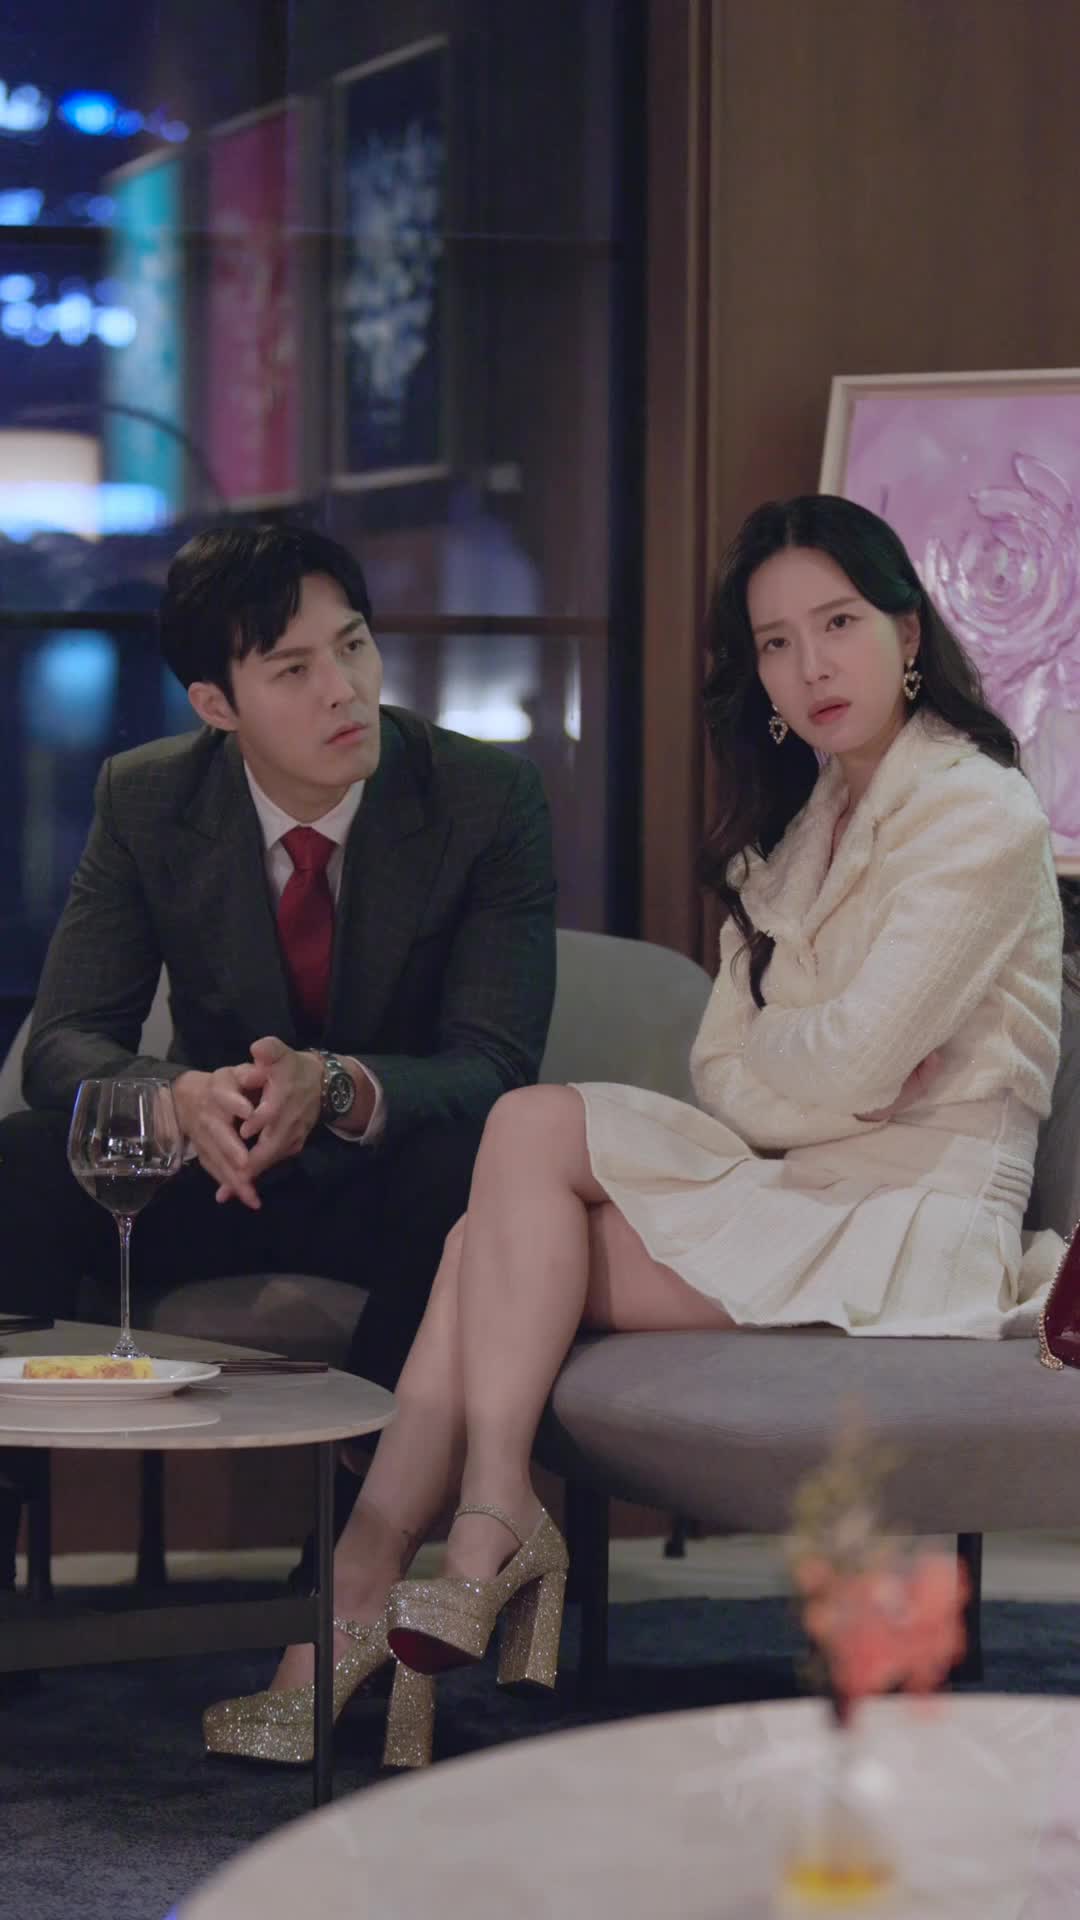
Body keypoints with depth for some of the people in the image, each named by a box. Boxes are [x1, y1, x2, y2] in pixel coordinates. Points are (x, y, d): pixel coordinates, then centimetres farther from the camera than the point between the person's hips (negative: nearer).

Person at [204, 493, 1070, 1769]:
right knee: (505, 1240, -17)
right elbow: (723, 1070, 9)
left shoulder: (976, 816, -7)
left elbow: (842, 1071, -16)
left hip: (921, 1225, -8)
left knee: (534, 1128, -21)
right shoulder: (798, 821, 20)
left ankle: (494, 1523, -19)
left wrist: (766, 1058, 3)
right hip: (802, 1190, 8)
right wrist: (820, 1070, -10)